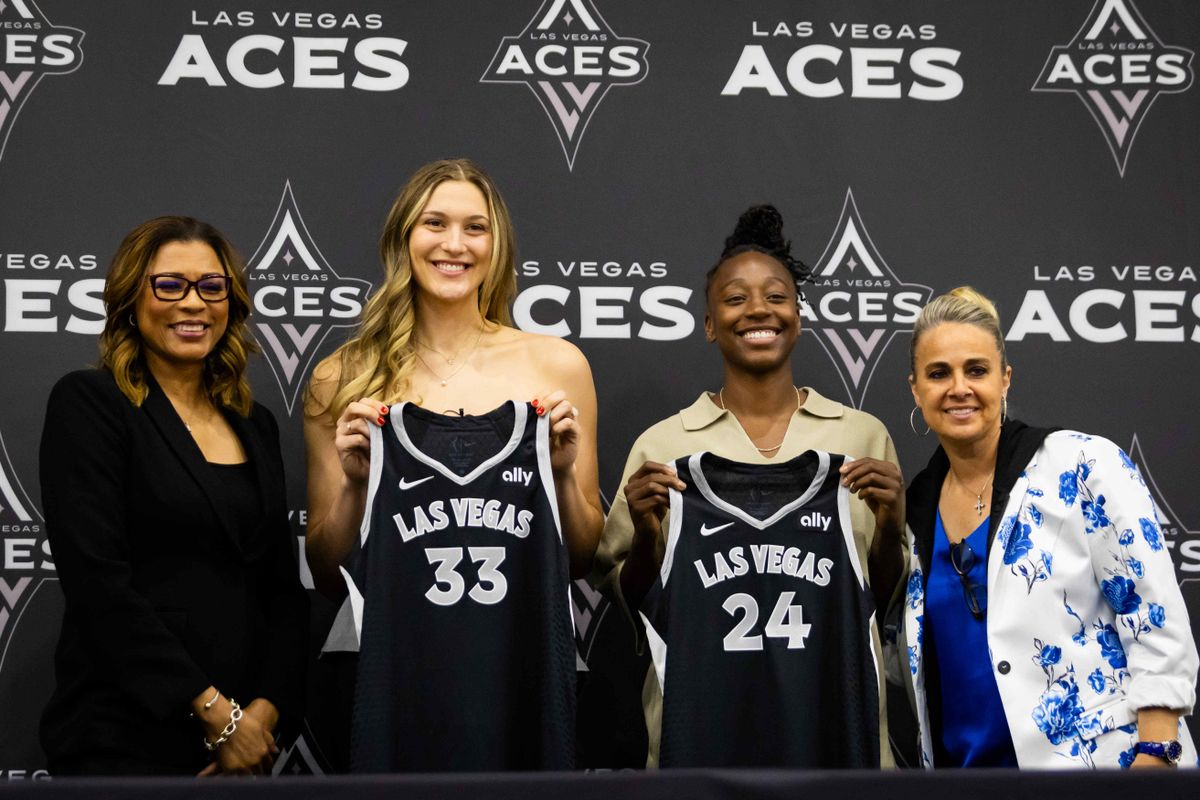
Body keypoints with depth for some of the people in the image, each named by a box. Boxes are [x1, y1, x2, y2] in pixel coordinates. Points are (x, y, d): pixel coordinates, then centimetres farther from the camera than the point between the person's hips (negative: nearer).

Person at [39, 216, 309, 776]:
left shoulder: (255, 425, 12)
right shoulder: (88, 404, -5)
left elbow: (284, 587, 11)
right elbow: (96, 580, -15)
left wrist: (266, 710, -6)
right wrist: (214, 711, -15)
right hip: (124, 744, -5)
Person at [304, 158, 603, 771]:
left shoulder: (557, 365, 5)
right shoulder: (343, 382, 3)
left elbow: (581, 558, 12)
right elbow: (328, 575, 7)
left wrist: (564, 472, -5)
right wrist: (355, 482, -9)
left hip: (522, 677, 1)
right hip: (394, 680, -1)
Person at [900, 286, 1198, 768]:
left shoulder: (1085, 467, -10)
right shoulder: (916, 506, 5)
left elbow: (1157, 622, -13)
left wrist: (1153, 757, -18)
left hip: (1101, 757, -5)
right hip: (963, 761, 5)